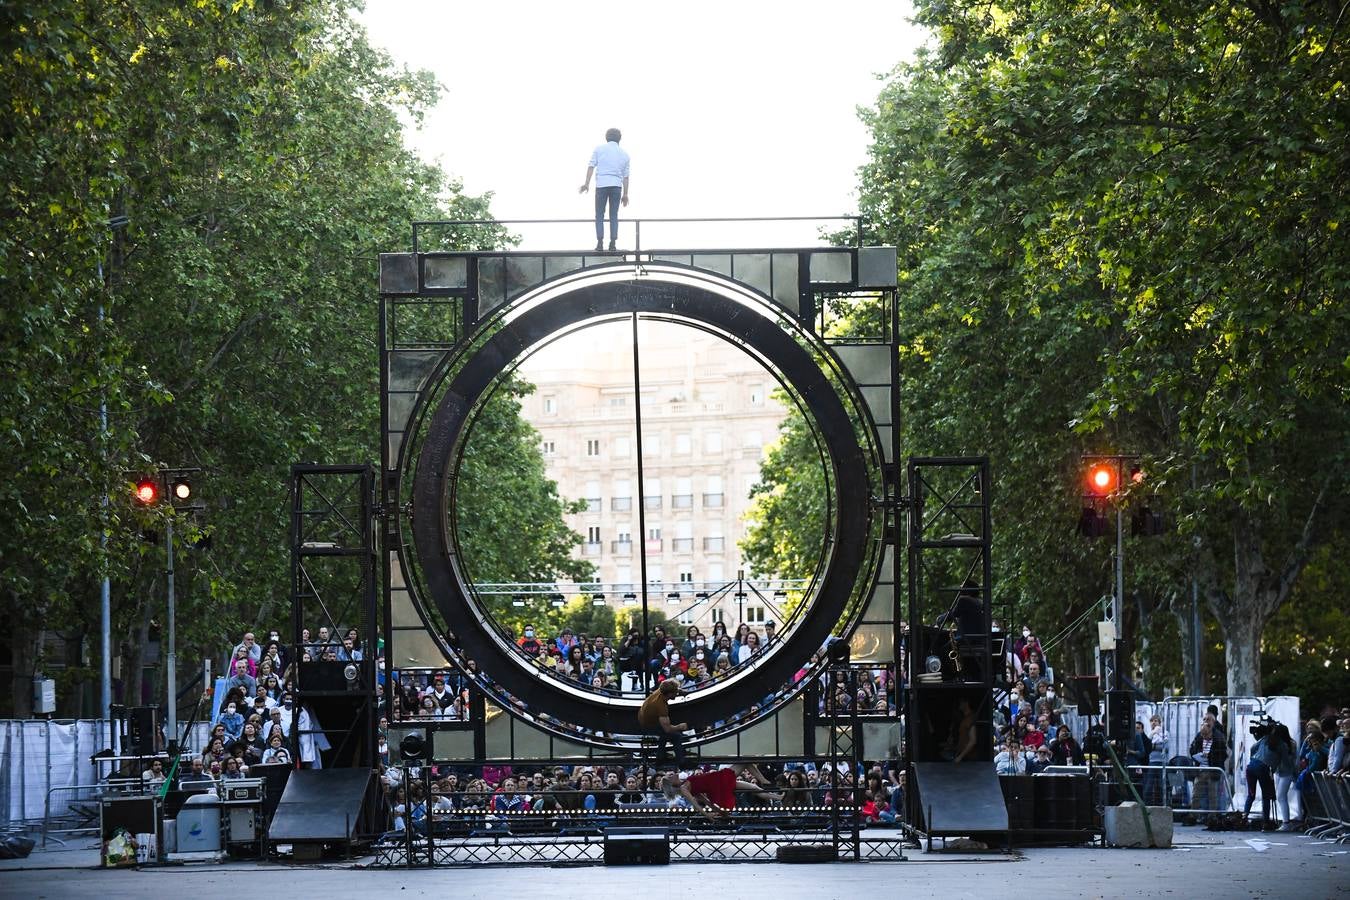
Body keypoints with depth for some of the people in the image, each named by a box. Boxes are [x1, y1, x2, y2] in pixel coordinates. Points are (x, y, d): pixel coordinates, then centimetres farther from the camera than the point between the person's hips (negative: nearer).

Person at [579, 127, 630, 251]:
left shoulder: (599, 149, 7)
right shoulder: (624, 154, 14)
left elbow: (591, 166, -2)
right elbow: (625, 176, 13)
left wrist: (587, 183, -4)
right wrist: (625, 194, 16)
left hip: (601, 185, -2)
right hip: (617, 186, 2)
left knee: (599, 215, 3)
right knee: (614, 216, 6)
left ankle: (600, 242, -7)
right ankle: (613, 243, 0)